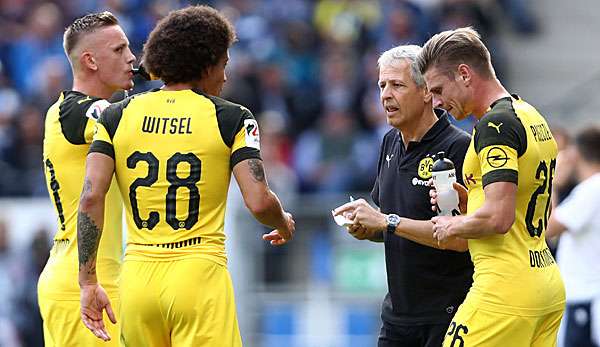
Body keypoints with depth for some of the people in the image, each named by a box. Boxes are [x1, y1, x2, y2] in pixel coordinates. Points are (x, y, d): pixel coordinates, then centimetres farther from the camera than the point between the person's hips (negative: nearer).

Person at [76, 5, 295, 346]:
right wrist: (284, 224, 16)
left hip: (138, 278, 3)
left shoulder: (117, 116, 8)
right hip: (200, 277, -3)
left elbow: (91, 198, -2)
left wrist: (89, 282, 0)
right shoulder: (231, 118, 0)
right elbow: (259, 202, -7)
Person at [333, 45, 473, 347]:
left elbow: (461, 236, -23)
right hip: (398, 311, 8)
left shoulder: (458, 147, -15)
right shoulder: (391, 143, 12)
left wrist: (387, 222, -21)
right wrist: (364, 227, -1)